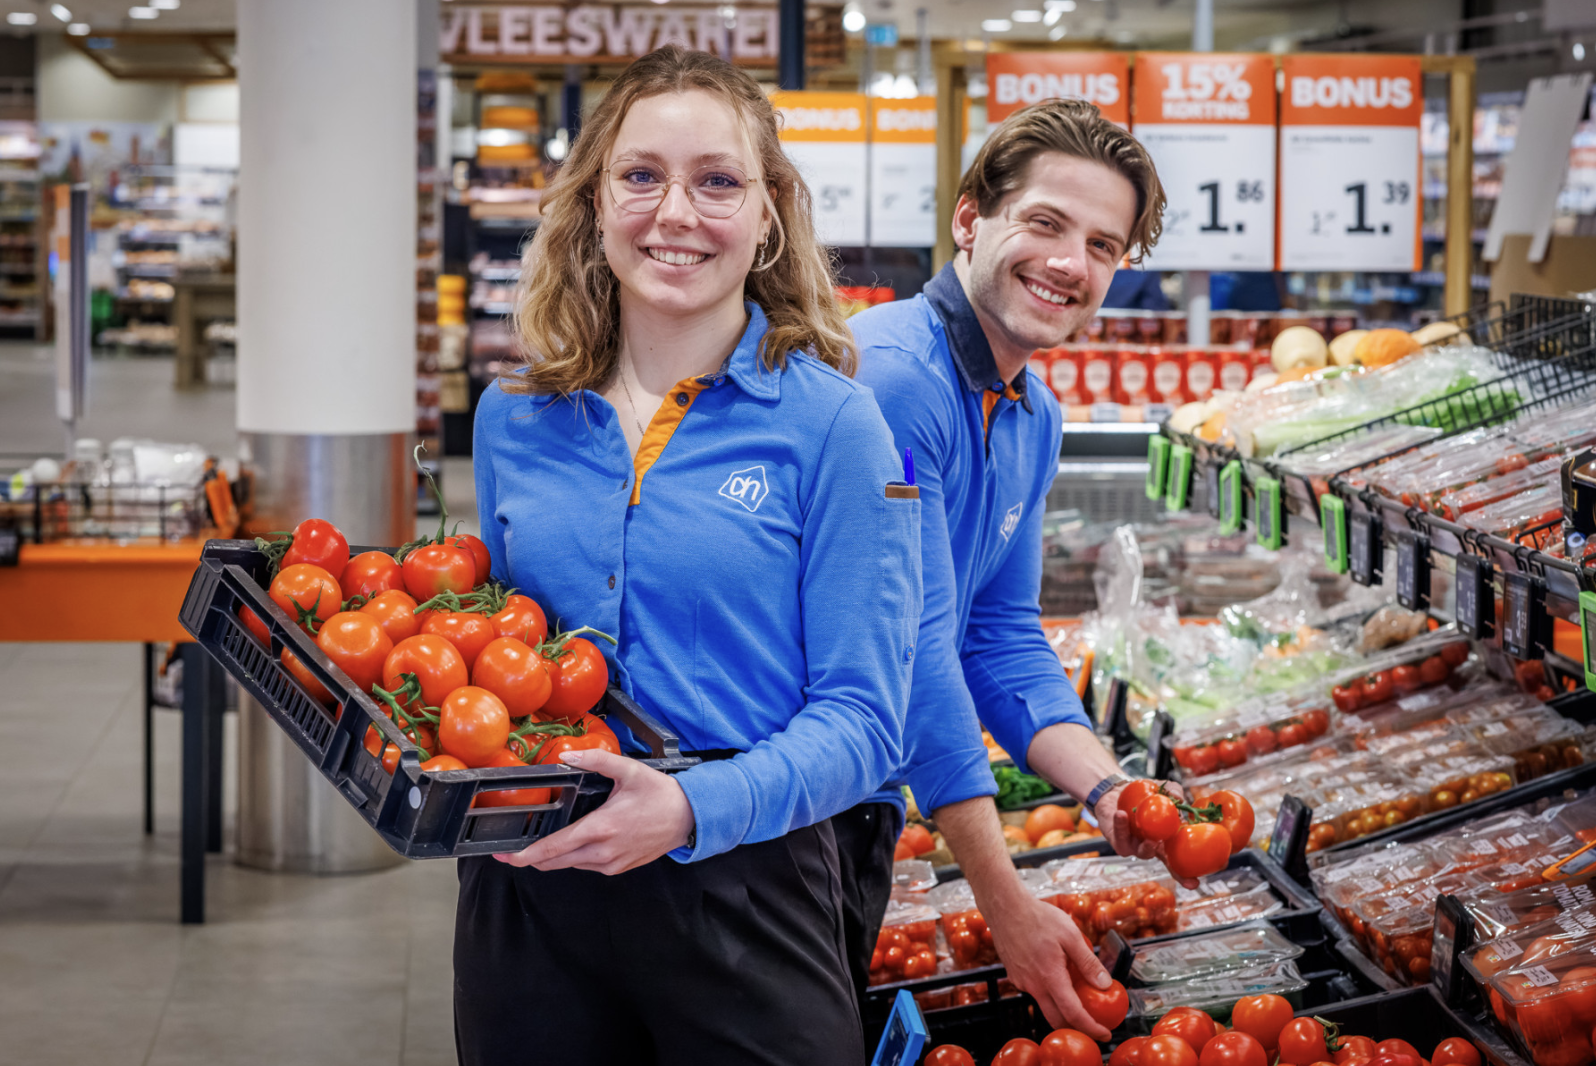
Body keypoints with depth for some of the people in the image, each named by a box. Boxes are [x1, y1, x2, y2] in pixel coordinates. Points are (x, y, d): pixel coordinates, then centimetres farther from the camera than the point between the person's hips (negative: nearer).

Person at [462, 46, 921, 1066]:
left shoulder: (830, 424, -7)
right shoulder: (516, 419, 6)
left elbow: (864, 718, -11)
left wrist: (696, 807, -26)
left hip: (744, 900, -3)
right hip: (529, 896, 4)